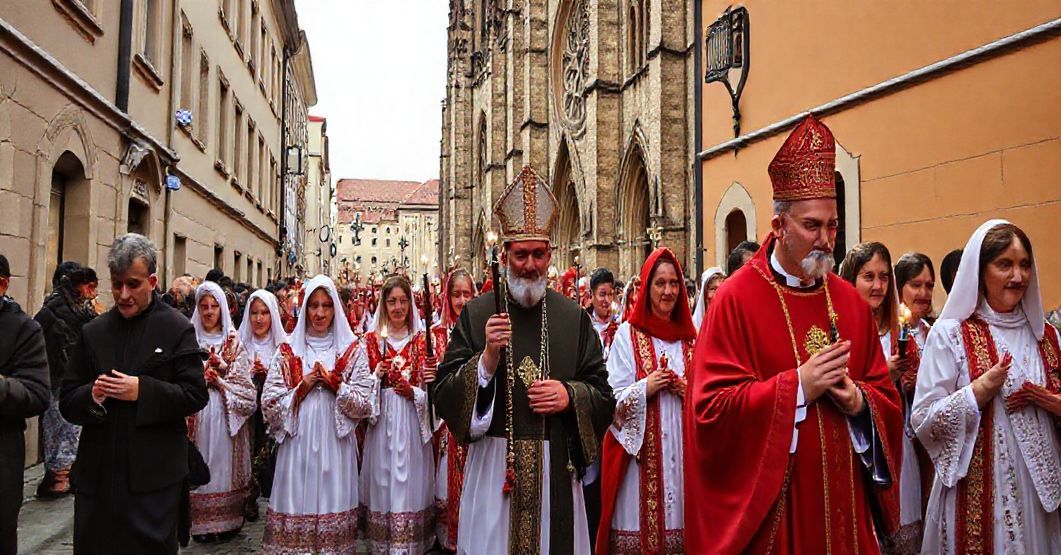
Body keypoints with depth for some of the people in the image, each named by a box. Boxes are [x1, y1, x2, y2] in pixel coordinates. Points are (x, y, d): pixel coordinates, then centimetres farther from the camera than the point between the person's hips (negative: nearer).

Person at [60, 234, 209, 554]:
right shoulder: (93, 332, 9)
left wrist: (143, 391, -18)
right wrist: (92, 395, -12)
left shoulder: (177, 329, -2)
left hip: (154, 475, -3)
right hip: (97, 475, 4)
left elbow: (196, 395, -7)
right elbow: (67, 401, 9)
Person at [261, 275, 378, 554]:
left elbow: (365, 404, -2)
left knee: (332, 502, 3)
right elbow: (269, 404, 2)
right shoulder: (288, 351, 7)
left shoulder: (352, 349, 4)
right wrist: (303, 387, -9)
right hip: (297, 443, 1)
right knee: (297, 507, 2)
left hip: (336, 443, 0)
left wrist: (334, 382, -12)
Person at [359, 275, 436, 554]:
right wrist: (377, 375, -14)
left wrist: (411, 392, -15)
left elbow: (430, 388, 3)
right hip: (382, 421, 1)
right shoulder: (372, 340, 5)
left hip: (412, 423, 0)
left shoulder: (421, 341, 4)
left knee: (410, 482, 2)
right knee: (382, 482, 5)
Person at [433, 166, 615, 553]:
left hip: (556, 466, 1)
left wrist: (570, 395, -12)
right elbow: (443, 396, -4)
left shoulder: (573, 316, 4)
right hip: (493, 464, -1)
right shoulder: (476, 313, -1)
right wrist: (487, 357, -18)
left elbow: (603, 394, 8)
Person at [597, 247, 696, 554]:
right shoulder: (628, 334, -2)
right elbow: (613, 398, -4)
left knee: (678, 517, 9)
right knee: (640, 522, 1)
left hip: (682, 447, 4)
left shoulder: (690, 336, 10)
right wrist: (646, 388, -19)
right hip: (641, 449, -3)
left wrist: (689, 391, -7)